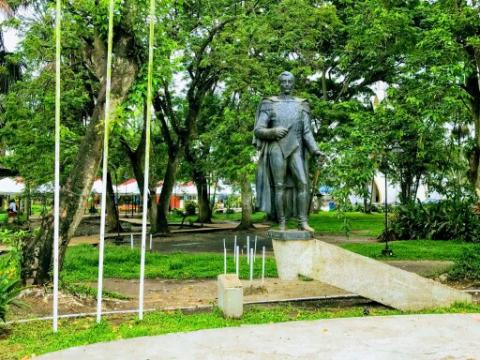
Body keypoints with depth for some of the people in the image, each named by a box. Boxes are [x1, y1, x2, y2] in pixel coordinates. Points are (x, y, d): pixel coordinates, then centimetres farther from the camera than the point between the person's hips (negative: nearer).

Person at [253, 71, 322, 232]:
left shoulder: (301, 105, 11)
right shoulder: (269, 104, 4)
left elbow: (307, 132, 8)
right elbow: (258, 131, 0)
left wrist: (315, 150, -7)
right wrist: (273, 132, -19)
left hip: (295, 150, 2)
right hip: (276, 149, -2)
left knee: (302, 183, -12)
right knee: (279, 186, -4)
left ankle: (303, 222, -9)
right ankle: (281, 224, 2)